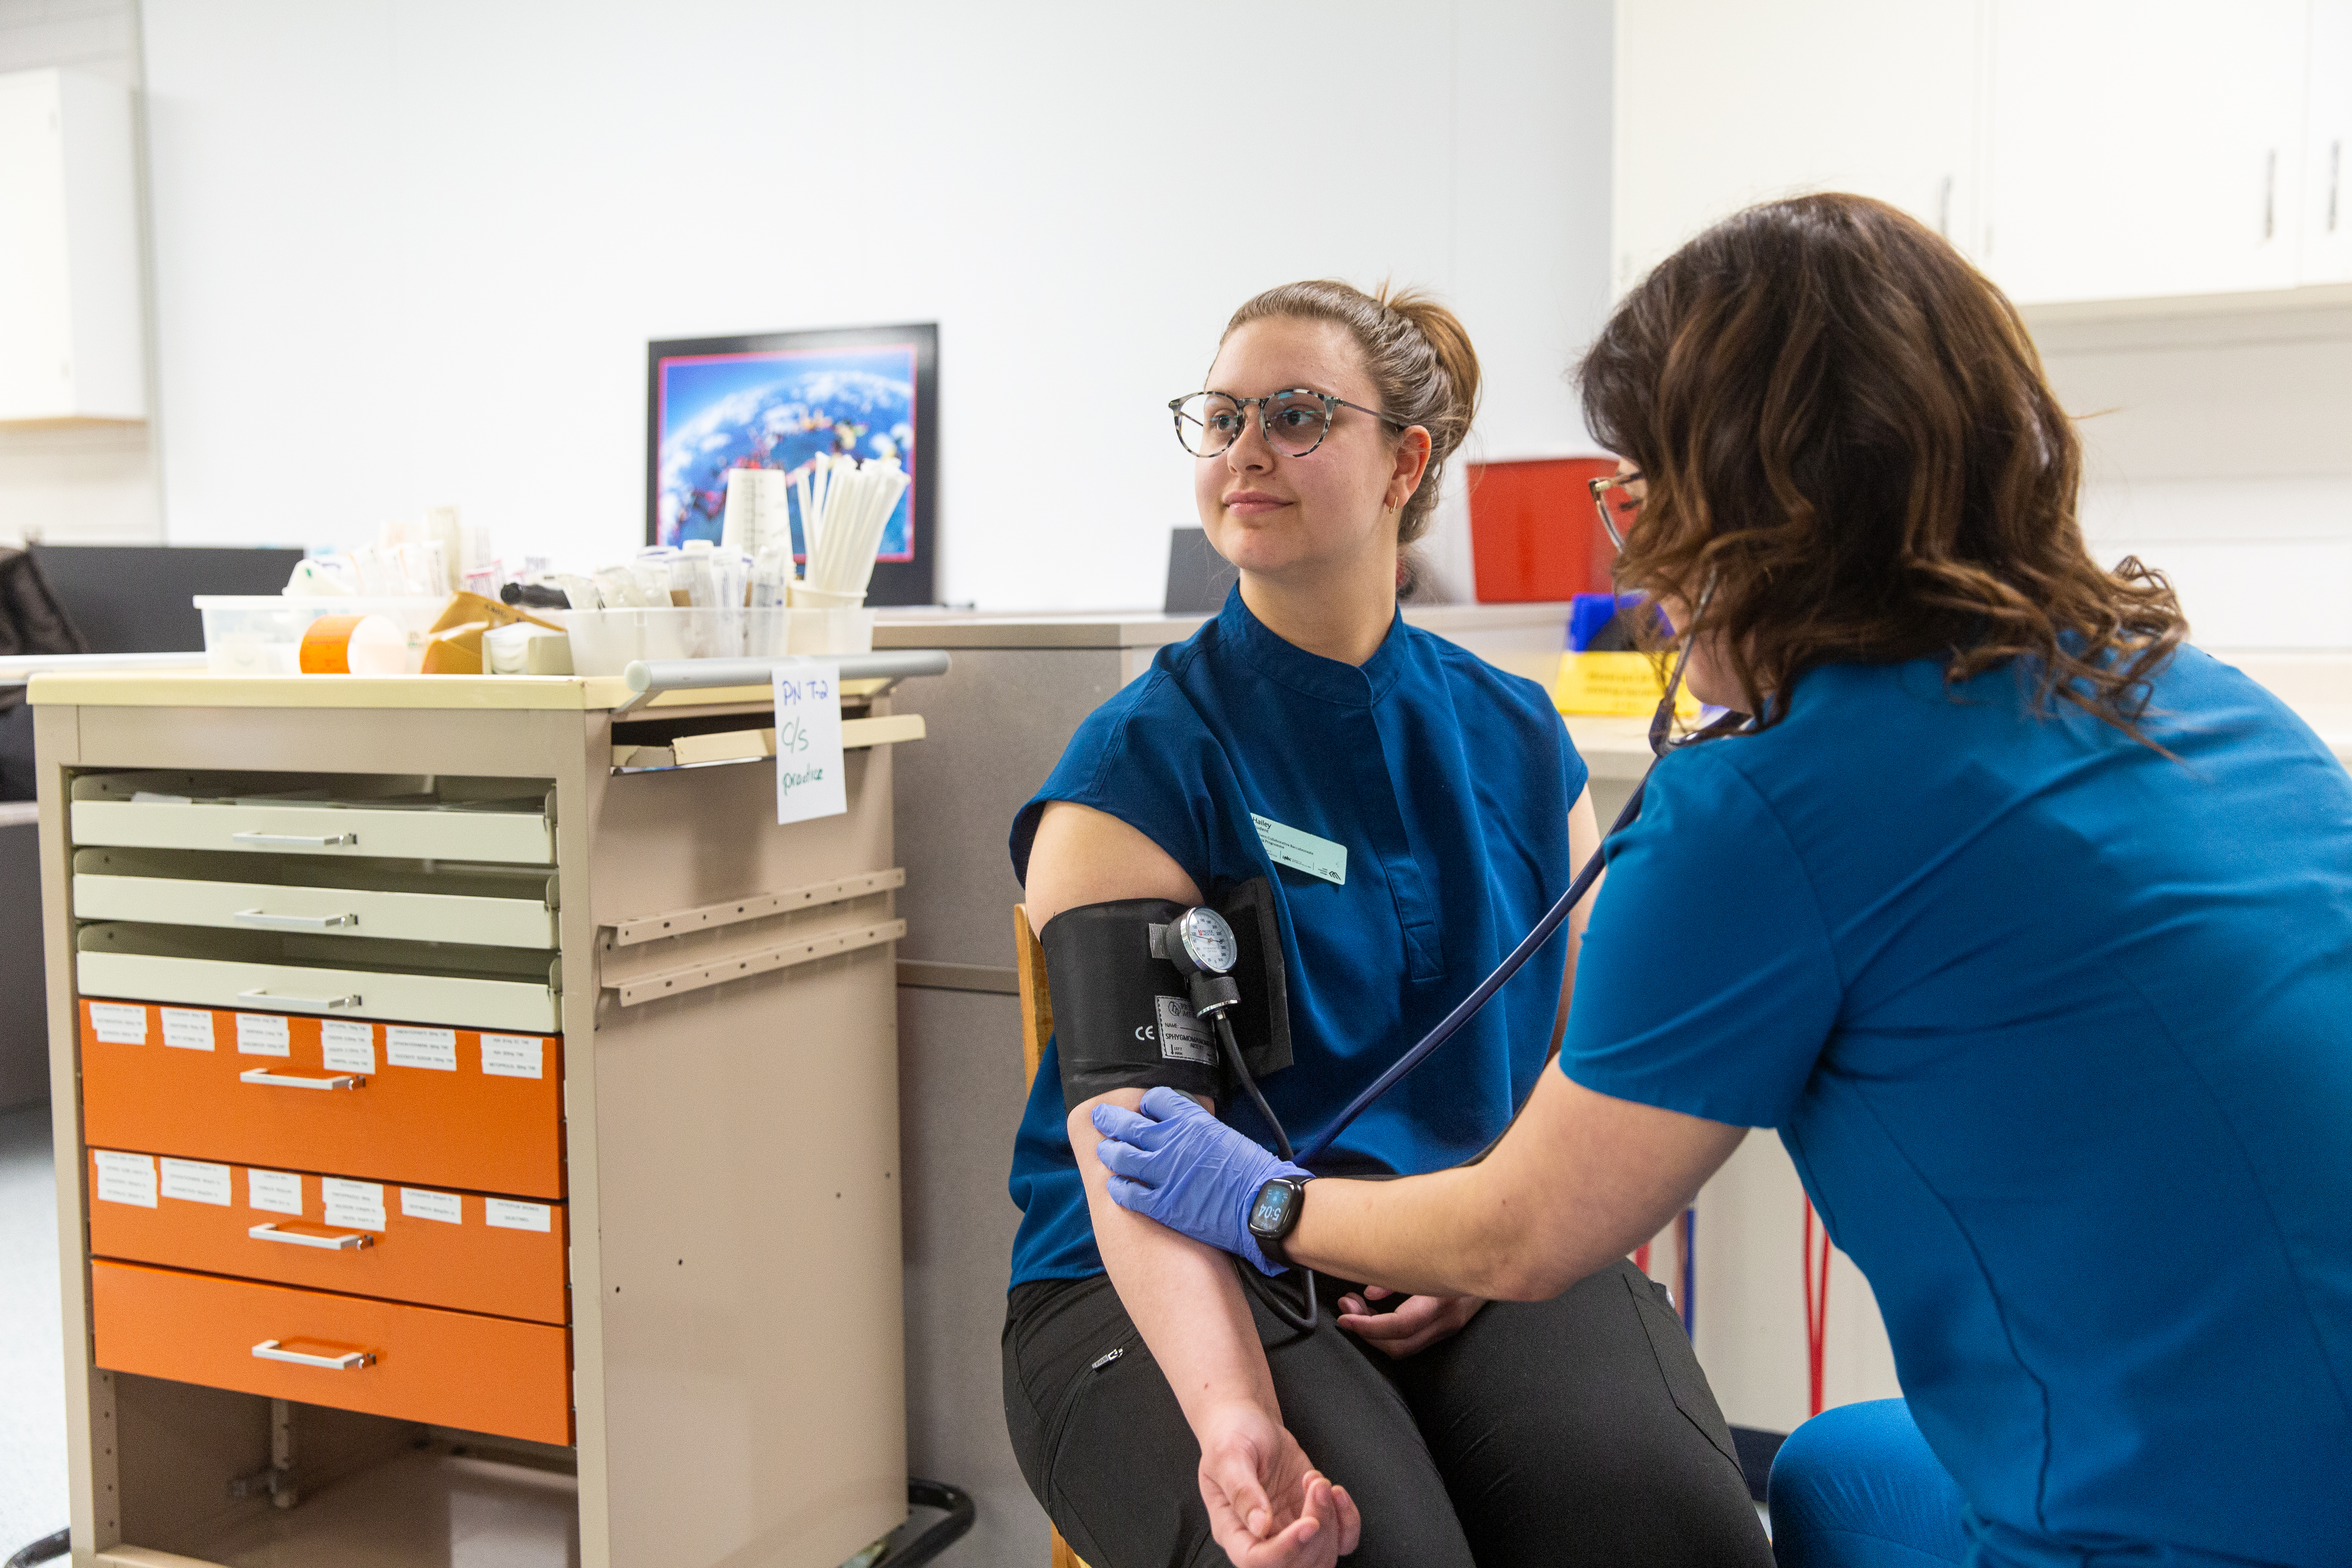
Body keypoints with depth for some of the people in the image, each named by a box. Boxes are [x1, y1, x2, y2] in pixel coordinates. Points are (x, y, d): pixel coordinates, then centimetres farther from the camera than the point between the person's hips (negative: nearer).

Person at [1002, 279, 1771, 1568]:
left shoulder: (1517, 740, 10)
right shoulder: (1141, 760, -4)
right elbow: (1128, 1135, -15)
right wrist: (1232, 1417, -30)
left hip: (1482, 1264, 3)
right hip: (1184, 1281, -2)